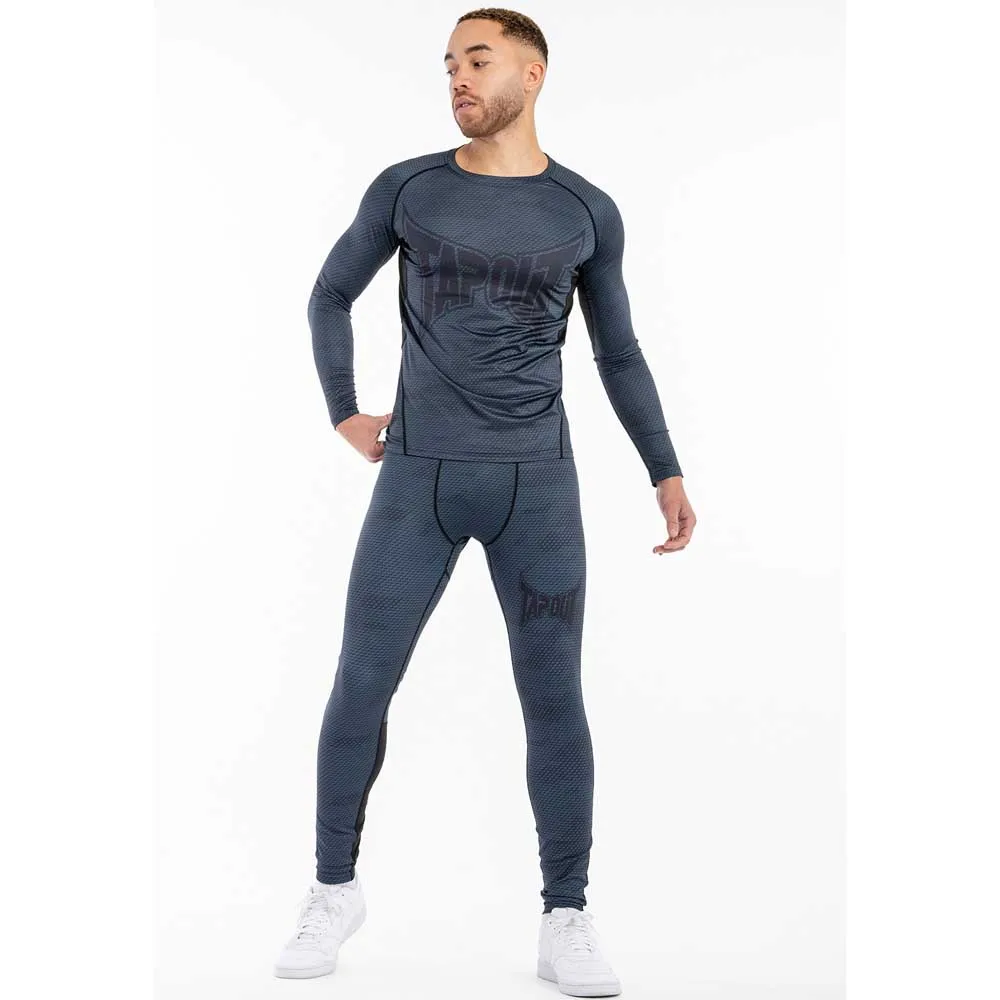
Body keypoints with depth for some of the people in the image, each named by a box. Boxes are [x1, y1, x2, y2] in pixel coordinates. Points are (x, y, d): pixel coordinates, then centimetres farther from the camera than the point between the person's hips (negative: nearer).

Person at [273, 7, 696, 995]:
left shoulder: (586, 211, 4)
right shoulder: (406, 188, 3)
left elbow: (618, 353, 12)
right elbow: (331, 296, 16)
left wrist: (666, 471, 5)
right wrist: (343, 414, 8)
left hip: (537, 483, 0)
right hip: (417, 478, 1)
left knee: (554, 701, -2)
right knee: (360, 685, 1)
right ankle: (335, 888, 19)